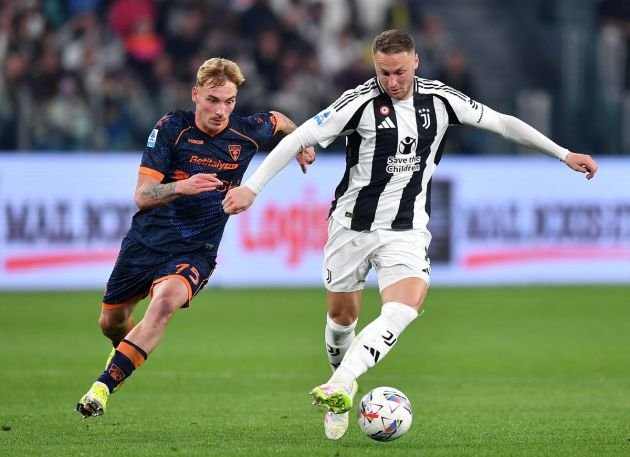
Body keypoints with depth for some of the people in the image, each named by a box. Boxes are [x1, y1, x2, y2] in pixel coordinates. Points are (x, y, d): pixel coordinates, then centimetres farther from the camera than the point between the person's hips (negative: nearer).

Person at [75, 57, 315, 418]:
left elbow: (278, 120, 20)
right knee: (112, 322, 13)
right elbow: (142, 196, -17)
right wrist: (181, 187, -33)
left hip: (194, 253, -1)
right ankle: (127, 348, 53)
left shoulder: (248, 133, -6)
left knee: (165, 301, -33)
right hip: (146, 242, 1)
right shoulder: (171, 128, -12)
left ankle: (103, 387, -31)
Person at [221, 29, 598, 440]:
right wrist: (251, 187, -21)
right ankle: (343, 385, 36)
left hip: (406, 230, 1)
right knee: (342, 314, 9)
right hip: (353, 223, -1)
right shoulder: (361, 102, -13)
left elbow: (501, 122, 8)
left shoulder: (440, 100, -3)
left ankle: (339, 386, -35)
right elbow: (299, 139, -14)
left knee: (407, 305, -25)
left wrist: (565, 155, 10)